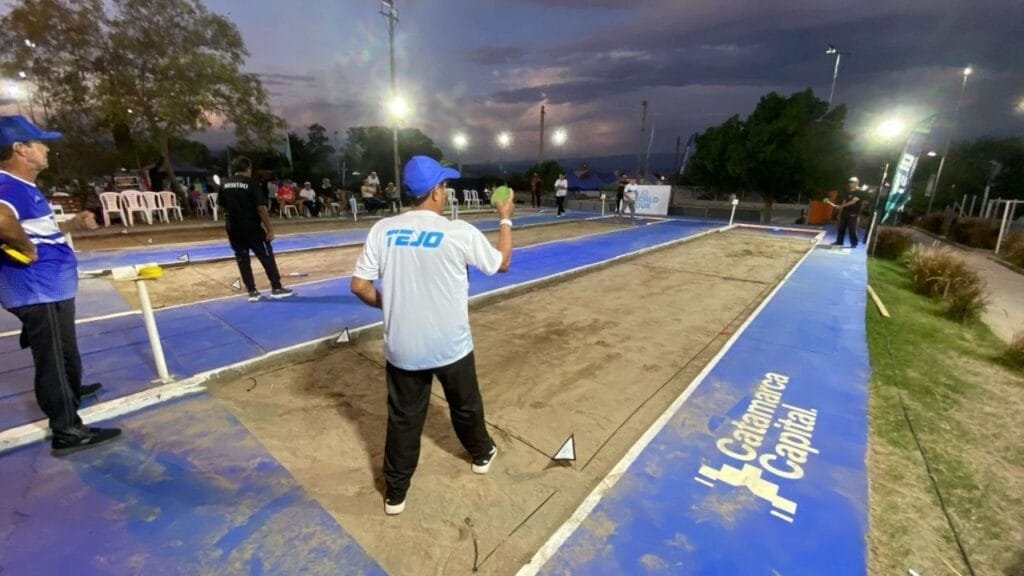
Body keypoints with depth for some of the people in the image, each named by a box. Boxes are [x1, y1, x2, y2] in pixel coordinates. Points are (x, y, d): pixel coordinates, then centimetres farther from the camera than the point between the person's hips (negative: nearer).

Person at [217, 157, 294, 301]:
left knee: (242, 259, 10)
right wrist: (269, 229, -12)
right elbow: (261, 208, -15)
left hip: (233, 228, 5)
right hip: (252, 228, -5)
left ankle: (252, 292, 13)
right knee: (266, 256, 4)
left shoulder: (224, 185, 6)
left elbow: (222, 206, 12)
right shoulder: (251, 184, -10)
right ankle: (276, 288, 6)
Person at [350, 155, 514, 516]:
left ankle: (395, 493, 35)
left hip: (402, 349, 2)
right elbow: (502, 263, 0)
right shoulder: (460, 232, -15)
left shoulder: (382, 230, -7)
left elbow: (359, 285, -4)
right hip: (450, 346, -2)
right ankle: (482, 454, 50)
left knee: (403, 419, 18)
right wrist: (506, 219, 13)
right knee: (466, 406, 23)